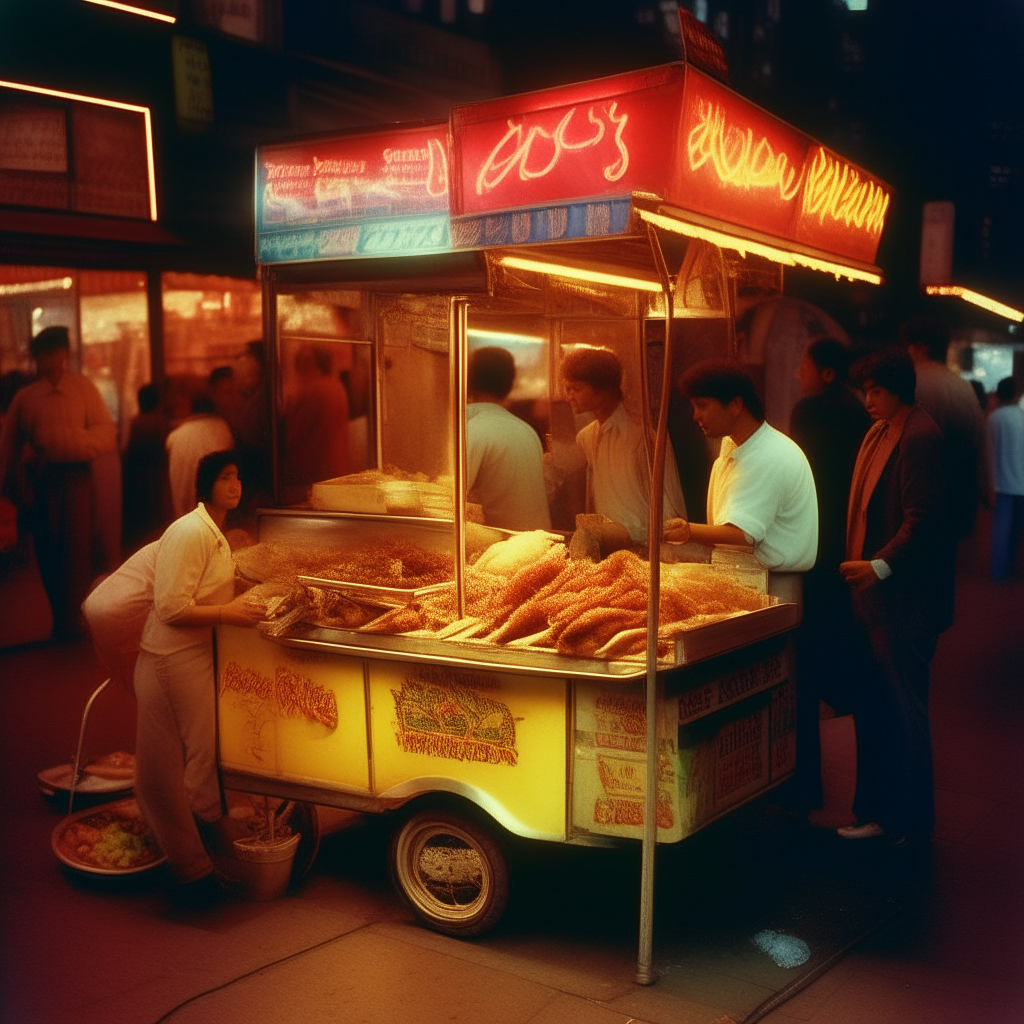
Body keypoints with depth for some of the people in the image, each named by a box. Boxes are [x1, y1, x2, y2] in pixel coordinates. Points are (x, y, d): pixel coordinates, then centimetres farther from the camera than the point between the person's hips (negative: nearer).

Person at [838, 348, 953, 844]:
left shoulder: (921, 437, -15)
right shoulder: (877, 433, 14)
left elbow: (923, 520, -20)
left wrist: (880, 566, -21)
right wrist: (856, 568, 12)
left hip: (904, 602, -9)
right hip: (873, 595, 9)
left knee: (901, 711, 2)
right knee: (872, 707, 14)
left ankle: (909, 821, 16)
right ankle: (877, 811, 25)